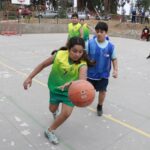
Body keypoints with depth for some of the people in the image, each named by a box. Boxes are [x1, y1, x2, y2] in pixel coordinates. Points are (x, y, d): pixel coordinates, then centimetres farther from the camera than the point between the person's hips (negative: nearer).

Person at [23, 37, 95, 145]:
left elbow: (83, 79, -54)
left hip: (69, 91, -1)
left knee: (66, 113, -10)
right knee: (52, 110, 16)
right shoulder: (59, 55, -27)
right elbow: (43, 65, -11)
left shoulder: (82, 64, -32)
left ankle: (50, 131, 17)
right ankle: (56, 112, 58)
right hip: (55, 87, 1)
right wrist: (30, 77, -11)